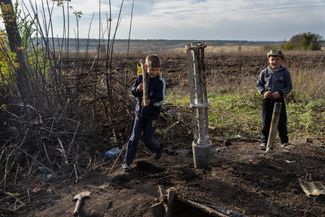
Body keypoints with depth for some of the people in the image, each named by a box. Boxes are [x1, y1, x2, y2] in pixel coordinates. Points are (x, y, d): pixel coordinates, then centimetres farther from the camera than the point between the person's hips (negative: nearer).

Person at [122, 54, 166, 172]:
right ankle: (127, 162, 11)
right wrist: (138, 89, -22)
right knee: (134, 138, 3)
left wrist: (150, 102, -40)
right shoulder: (141, 78, -3)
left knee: (148, 139, 5)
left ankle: (158, 148, 39)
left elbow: (160, 100, -20)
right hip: (140, 112, 3)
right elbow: (132, 92, 1)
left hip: (152, 115, -3)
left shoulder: (160, 82, -14)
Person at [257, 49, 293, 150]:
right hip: (267, 100, 1)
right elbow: (259, 84, 7)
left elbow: (289, 87, -1)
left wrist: (280, 93, -17)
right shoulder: (264, 72, 1)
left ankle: (284, 141, 26)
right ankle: (264, 141, 15)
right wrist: (263, 92, -13)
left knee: (281, 122, 9)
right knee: (266, 122, 4)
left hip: (280, 100, -1)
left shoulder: (285, 72, -2)